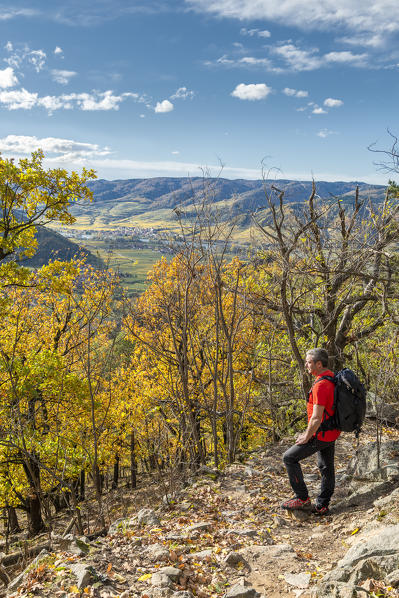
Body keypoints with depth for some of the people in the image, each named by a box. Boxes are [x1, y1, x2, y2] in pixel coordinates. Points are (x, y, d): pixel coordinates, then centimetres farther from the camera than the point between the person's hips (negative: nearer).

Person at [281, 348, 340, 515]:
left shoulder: (320, 385, -26)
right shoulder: (332, 377, 6)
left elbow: (316, 418, -27)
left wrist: (306, 437, -13)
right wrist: (309, 430, 17)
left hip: (322, 434, -10)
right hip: (332, 432, 10)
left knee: (290, 457, 0)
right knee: (326, 467, 17)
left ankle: (302, 498, 5)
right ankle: (322, 506, 28)